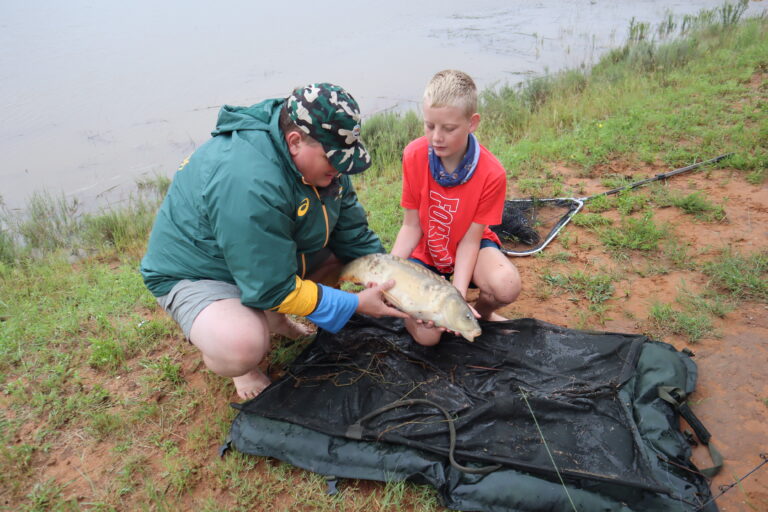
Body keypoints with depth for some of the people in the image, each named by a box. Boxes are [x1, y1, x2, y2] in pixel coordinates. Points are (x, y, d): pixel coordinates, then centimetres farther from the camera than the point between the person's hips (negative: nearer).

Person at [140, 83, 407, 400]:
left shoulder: (318, 156, -11)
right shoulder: (249, 184, -38)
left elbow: (352, 229, -1)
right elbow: (273, 290, -32)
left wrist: (392, 285, -8)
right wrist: (355, 305, -26)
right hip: (196, 275, -8)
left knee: (348, 248, -1)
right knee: (244, 347, -37)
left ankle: (274, 318, 15)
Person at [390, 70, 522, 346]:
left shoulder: (491, 174, -23)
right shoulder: (414, 155, -19)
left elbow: (469, 239, -18)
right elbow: (411, 226, -13)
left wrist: (458, 297, -31)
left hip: (469, 247, 0)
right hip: (425, 250, 1)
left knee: (506, 286, -34)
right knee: (427, 335, -17)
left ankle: (482, 312, 4)